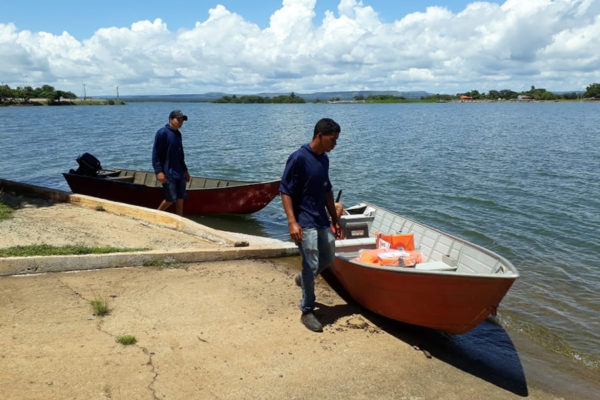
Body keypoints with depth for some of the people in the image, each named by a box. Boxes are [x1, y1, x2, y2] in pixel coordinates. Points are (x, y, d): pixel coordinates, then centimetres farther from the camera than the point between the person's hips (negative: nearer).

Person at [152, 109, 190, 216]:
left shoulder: (178, 134, 14)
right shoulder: (162, 133, -11)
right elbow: (155, 153, -14)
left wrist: (185, 170, 24)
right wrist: (159, 171, -20)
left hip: (179, 173, 8)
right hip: (167, 174, -8)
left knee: (180, 198, 7)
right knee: (171, 199, -7)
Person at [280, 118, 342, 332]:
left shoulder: (324, 159, 10)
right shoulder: (298, 158, -14)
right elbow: (285, 191, -15)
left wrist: (334, 218, 20)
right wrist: (292, 222, -22)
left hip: (322, 220, 8)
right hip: (304, 222, -8)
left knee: (328, 258, 15)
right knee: (311, 264, -5)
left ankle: (303, 279, 43)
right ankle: (307, 312, 11)